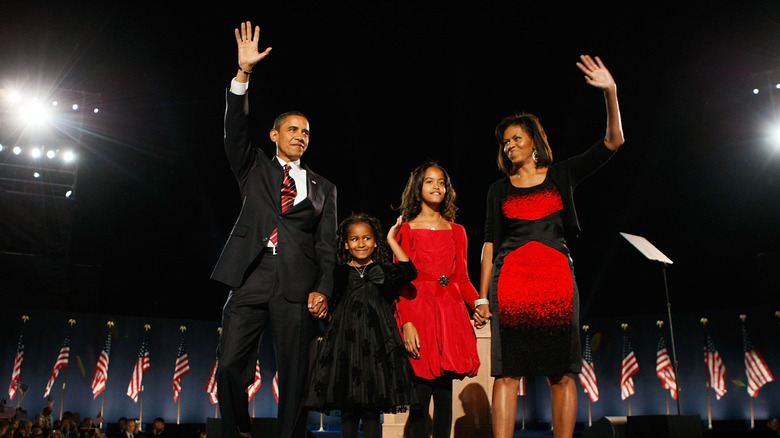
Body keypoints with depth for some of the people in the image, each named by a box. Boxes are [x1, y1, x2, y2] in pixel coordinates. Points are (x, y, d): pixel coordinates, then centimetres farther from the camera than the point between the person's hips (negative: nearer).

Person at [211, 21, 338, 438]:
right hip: (250, 281, 0)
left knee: (294, 379, 0)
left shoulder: (322, 188, 17)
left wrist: (322, 289, -5)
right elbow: (235, 131, 1)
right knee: (230, 366, -6)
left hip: (297, 289, 0)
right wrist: (243, 74, -9)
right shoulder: (255, 170, 18)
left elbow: (326, 246, 10)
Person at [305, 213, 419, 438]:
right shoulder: (339, 274, 9)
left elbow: (409, 273, -14)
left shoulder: (384, 271, 6)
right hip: (345, 344, 1)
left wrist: (391, 240, -11)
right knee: (348, 411, 6)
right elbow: (329, 309, 17)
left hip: (376, 345, -1)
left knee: (372, 411, 2)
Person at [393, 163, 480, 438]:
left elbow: (462, 278, 14)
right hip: (418, 310, -3)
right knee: (420, 395, -5)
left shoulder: (456, 231, 15)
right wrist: (407, 323, -13)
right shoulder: (406, 230, 5)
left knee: (445, 393, 3)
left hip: (451, 313, 3)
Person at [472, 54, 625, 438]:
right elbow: (490, 243, 10)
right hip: (510, 277, 0)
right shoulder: (499, 189, 15)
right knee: (507, 370, -6)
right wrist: (482, 296, 4)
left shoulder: (561, 175, 13)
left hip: (556, 276, 0)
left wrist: (610, 92, -5)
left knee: (562, 371, -2)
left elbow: (613, 141, 7)